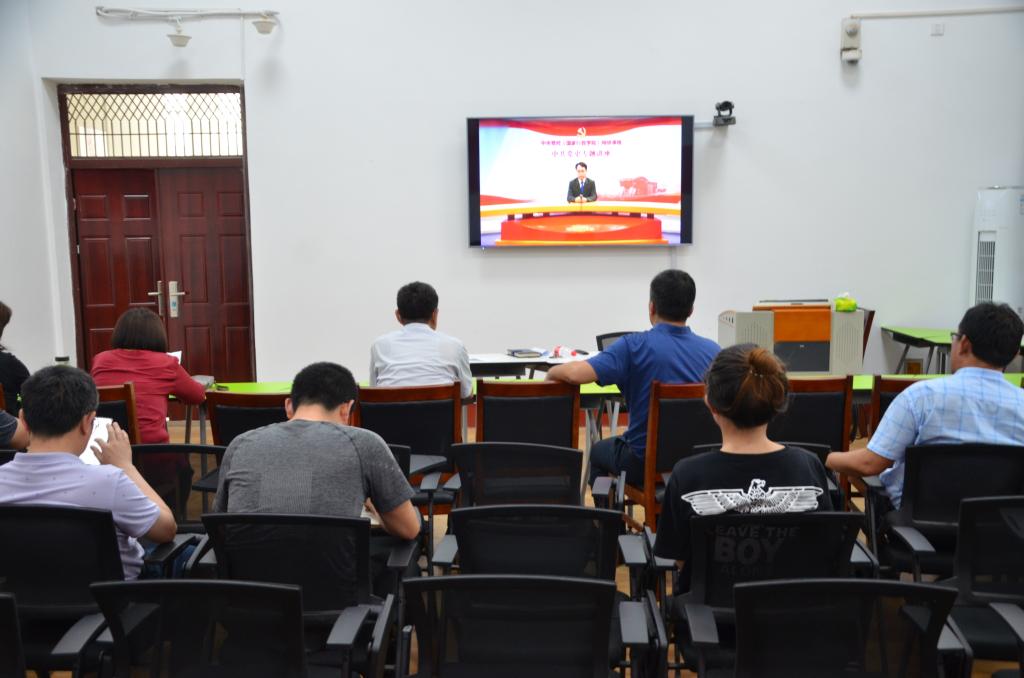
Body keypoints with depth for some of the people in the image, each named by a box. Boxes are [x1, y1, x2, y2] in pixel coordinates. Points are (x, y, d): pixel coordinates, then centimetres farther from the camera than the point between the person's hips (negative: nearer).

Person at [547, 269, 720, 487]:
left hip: (645, 463, -3)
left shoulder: (635, 346, -20)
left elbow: (576, 373, -30)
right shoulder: (712, 350, -8)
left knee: (599, 451, 30)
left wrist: (552, 372, -9)